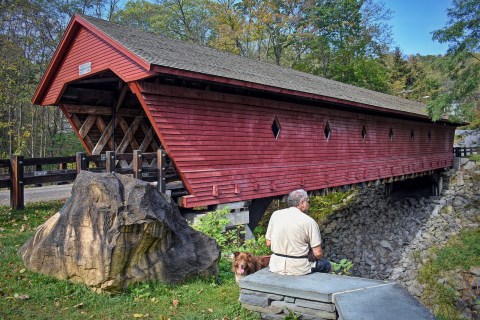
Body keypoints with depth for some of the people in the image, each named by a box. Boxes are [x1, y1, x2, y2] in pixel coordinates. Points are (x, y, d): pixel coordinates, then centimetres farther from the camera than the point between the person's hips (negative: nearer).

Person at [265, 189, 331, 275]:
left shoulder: (275, 215, -1)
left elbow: (268, 243, 4)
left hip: (276, 267, 5)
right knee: (326, 265, 22)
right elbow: (318, 253, -11)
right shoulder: (309, 221, -12)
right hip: (298, 269, -4)